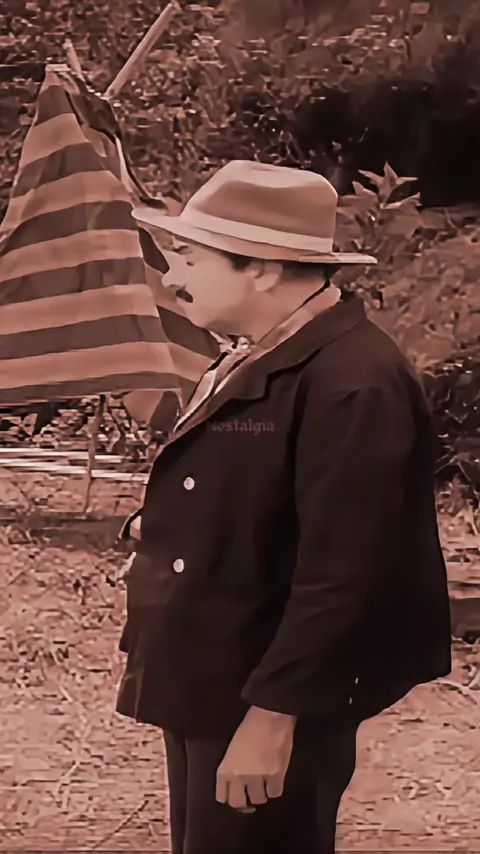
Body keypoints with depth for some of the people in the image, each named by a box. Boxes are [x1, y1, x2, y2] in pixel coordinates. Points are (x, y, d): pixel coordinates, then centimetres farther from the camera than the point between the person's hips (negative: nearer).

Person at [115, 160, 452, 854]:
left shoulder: (352, 382, -23)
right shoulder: (255, 359, 11)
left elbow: (342, 572, -26)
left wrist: (272, 714, -25)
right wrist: (161, 525, 7)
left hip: (270, 701, -10)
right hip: (202, 690, 10)